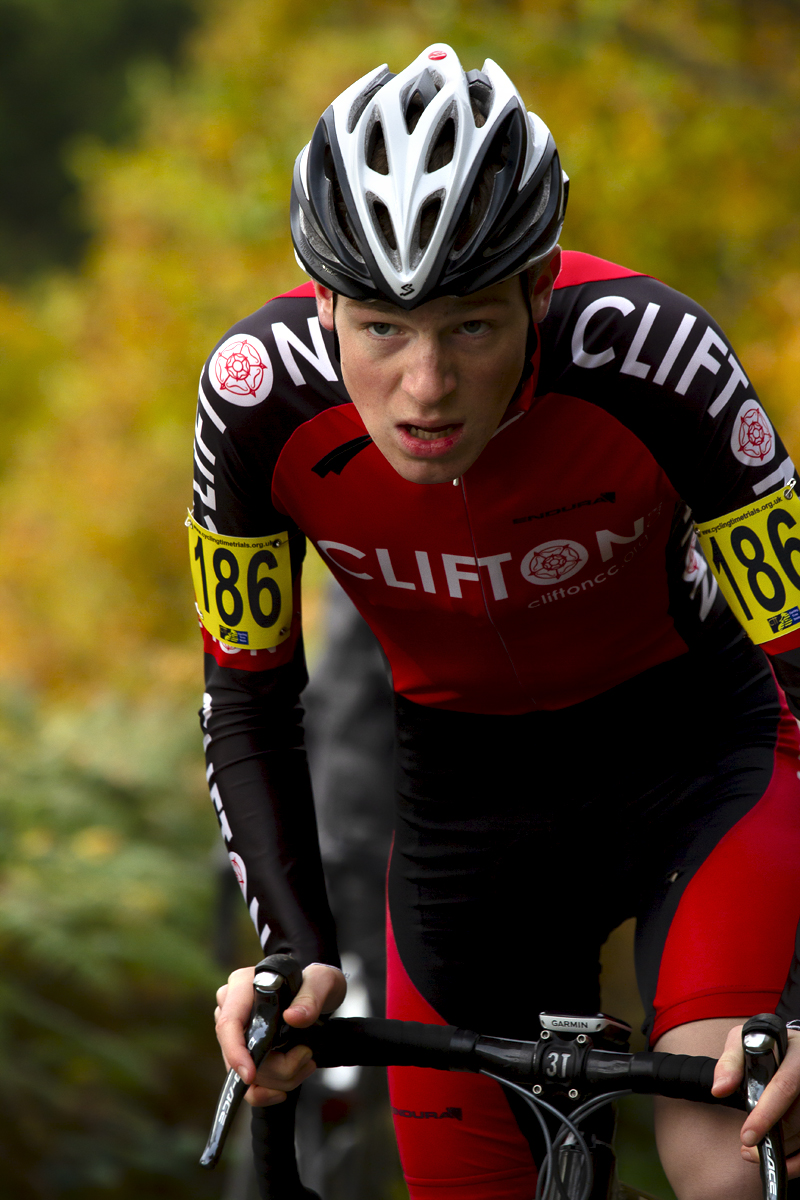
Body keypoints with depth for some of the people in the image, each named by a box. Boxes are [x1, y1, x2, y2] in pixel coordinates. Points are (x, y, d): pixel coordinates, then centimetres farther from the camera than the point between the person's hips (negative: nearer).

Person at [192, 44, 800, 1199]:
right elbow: (250, 705, -10)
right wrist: (297, 952, -25)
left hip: (688, 743, -3)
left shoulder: (651, 357, -32)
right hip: (470, 788, 3)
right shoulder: (263, 396, -24)